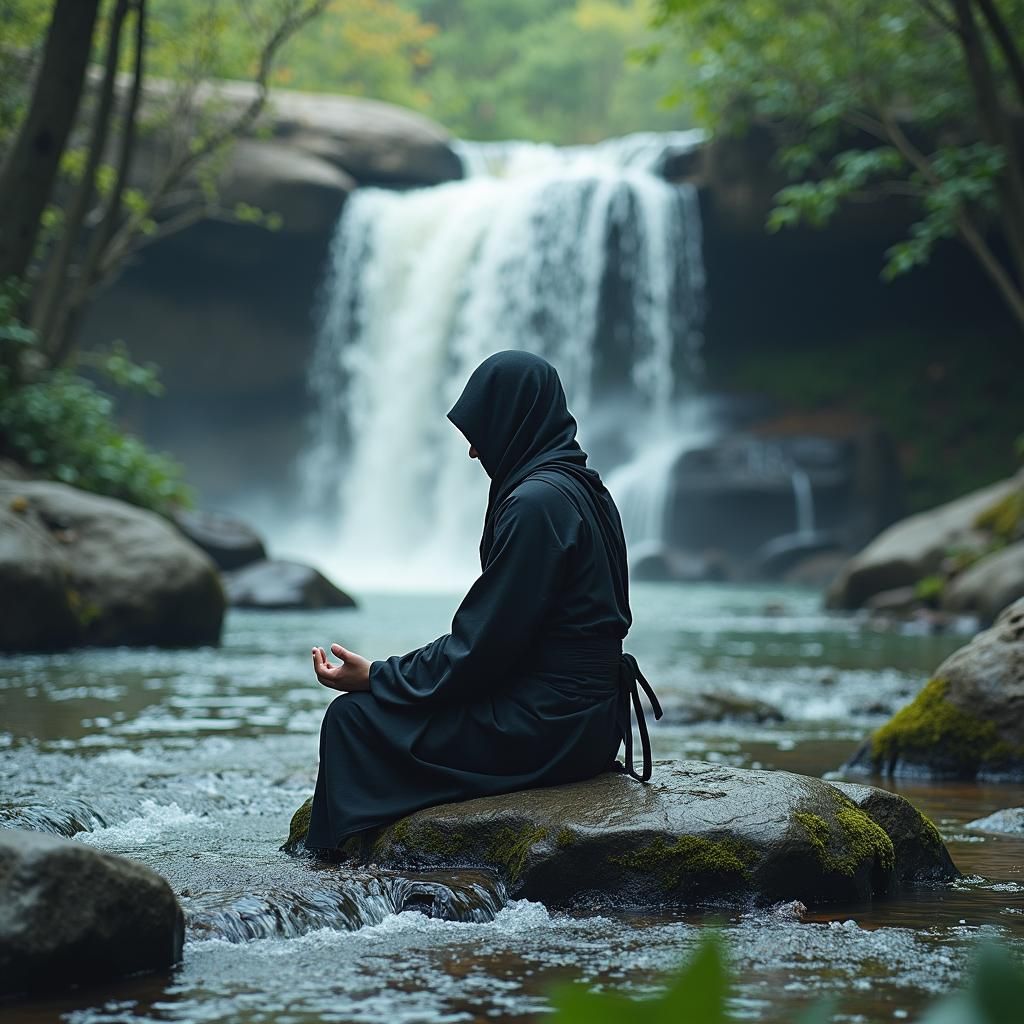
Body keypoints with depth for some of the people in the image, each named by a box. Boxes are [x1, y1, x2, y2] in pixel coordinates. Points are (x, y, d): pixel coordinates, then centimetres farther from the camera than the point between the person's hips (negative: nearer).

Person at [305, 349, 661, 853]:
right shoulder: (582, 488, 12)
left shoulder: (537, 500, -19)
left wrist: (375, 678, -8)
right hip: (586, 716, 10)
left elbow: (484, 644, -18)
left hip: (545, 727, -10)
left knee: (353, 719, -5)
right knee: (384, 698, 22)